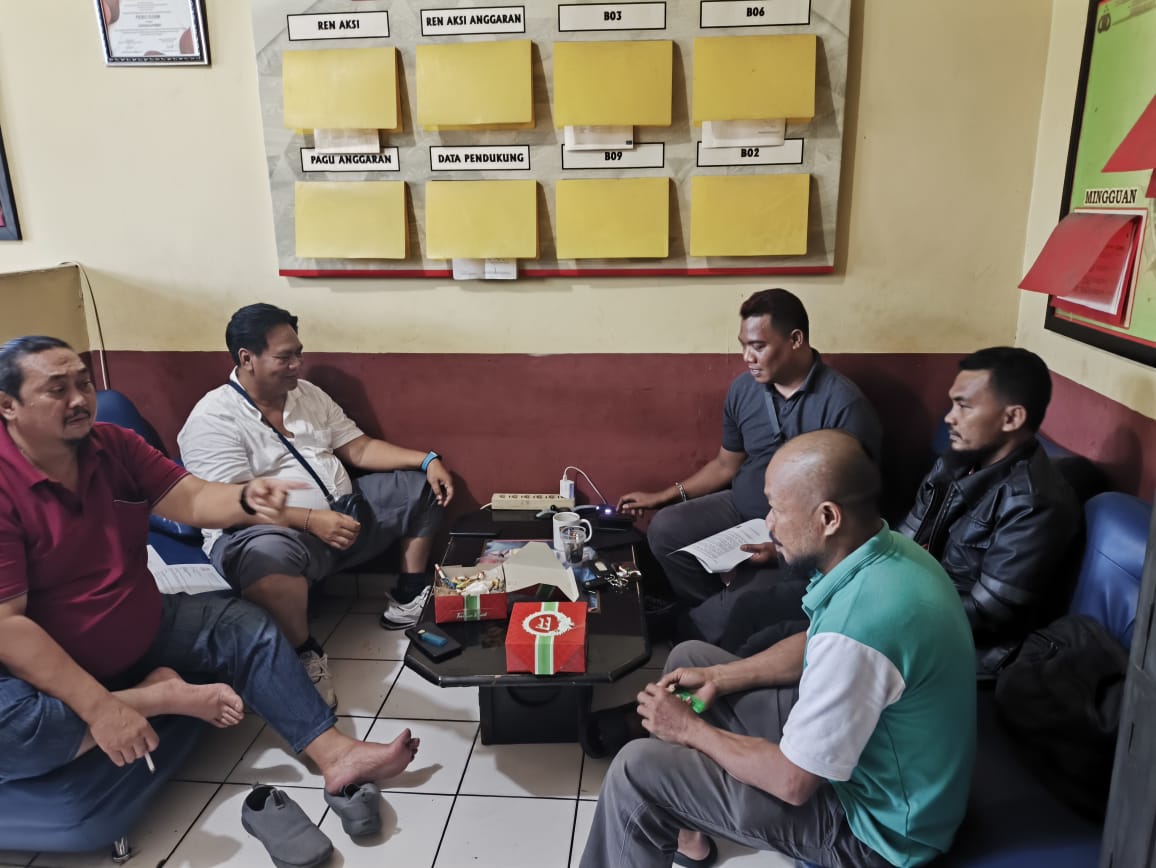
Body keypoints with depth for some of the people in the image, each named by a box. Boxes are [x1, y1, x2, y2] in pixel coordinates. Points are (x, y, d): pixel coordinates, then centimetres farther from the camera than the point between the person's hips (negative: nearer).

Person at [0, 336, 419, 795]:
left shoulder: (112, 444, -3)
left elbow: (192, 499, -9)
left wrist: (247, 499, -35)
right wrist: (99, 707, -31)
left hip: (141, 631, 7)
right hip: (41, 666, -6)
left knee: (245, 625, -3)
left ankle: (336, 755, -5)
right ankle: (158, 696, -14)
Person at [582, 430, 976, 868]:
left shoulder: (859, 624, -38)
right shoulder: (887, 551, -8)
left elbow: (793, 782, -26)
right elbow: (815, 647, 10)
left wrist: (691, 728, -12)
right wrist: (719, 678, 2)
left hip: (873, 820, -8)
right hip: (860, 734, 9)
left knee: (638, 770, -9)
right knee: (688, 658, 13)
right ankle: (689, 826, 29)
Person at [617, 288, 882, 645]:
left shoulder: (844, 404, -20)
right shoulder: (743, 388, 0)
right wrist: (663, 495, 10)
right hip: (740, 508, 6)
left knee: (744, 609, -25)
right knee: (664, 529, -12)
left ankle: (693, 636, 10)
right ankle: (720, 618, 3)